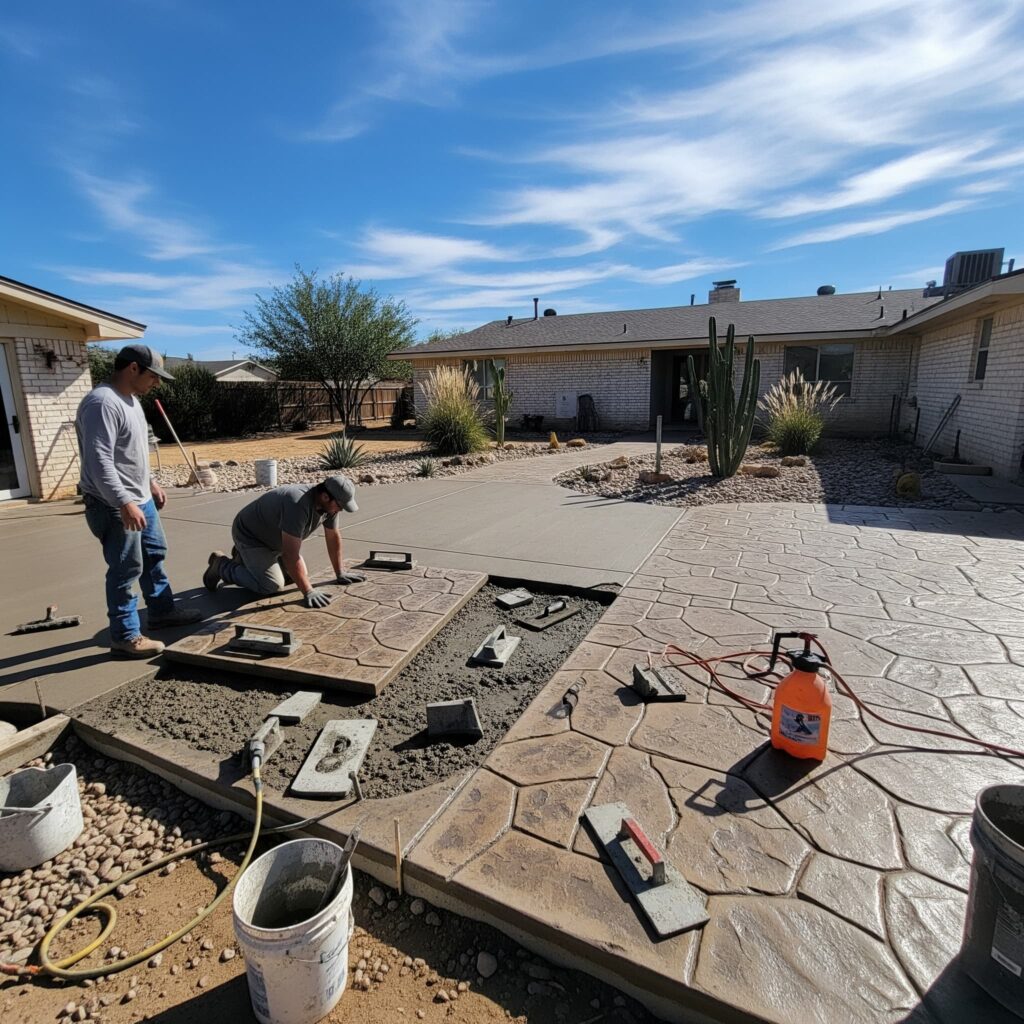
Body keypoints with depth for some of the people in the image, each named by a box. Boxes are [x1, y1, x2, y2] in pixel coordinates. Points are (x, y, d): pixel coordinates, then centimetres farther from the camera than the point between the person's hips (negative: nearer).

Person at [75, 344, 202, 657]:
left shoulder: (130, 400, 12)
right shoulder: (102, 402, -21)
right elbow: (99, 460, -28)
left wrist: (150, 482, 24)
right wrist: (124, 503, -31)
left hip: (141, 499, 11)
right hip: (115, 506, -10)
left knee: (153, 556, 20)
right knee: (126, 570, -2)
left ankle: (162, 611, 35)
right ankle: (125, 637, 10)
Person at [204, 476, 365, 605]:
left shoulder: (329, 504, -15)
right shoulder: (298, 505, -40)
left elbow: (333, 536, -2)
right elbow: (290, 555, -40)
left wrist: (340, 573, 1)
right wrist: (308, 592, -39)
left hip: (275, 538, 8)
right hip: (250, 535, -8)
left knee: (299, 574, 8)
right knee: (270, 586, -17)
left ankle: (244, 558, 25)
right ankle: (221, 565, 5)